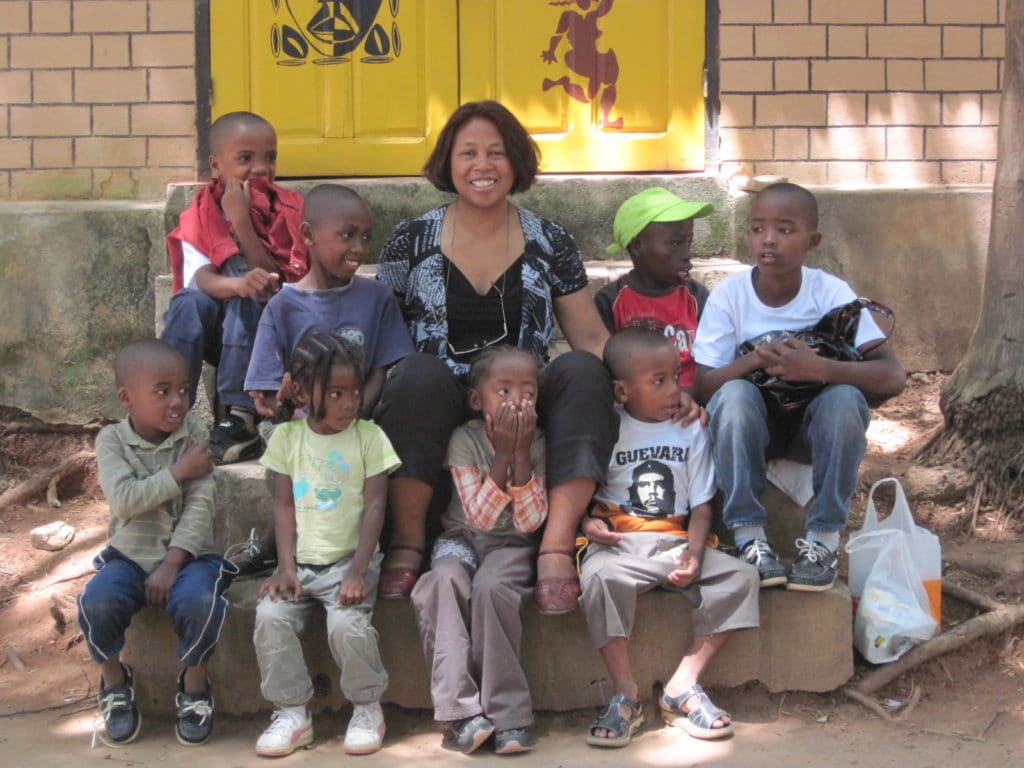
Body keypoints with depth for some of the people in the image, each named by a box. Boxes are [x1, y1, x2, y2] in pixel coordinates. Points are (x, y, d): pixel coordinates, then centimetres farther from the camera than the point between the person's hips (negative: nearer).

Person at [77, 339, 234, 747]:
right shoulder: (111, 440, -4)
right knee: (98, 601, -30)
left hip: (188, 553, -1)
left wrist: (171, 565, -20)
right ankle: (114, 681, 2)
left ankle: (194, 685, -3)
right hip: (130, 555, 1)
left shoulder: (194, 434, -4)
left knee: (199, 601, -33)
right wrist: (180, 472, -19)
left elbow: (199, 508, -12)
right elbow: (124, 501, -19)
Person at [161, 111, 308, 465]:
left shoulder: (289, 210, -5)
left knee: (247, 297, -32)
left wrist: (241, 221, -26)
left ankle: (241, 419, -36)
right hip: (218, 335, 2)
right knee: (189, 301, -29)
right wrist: (237, 284, -43)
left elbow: (273, 283, -16)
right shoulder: (200, 216, -3)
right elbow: (201, 279, -20)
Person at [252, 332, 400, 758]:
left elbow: (375, 507, -5)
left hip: (348, 561, -2)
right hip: (301, 562, 3)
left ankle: (367, 709, -2)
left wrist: (357, 572, -14)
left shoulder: (368, 436, -2)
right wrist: (286, 568, -8)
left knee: (347, 623, -27)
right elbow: (284, 506, 3)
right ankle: (292, 712, -5)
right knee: (270, 616, -22)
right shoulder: (286, 436, 3)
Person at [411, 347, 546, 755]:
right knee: (445, 578, -33)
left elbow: (529, 522, -15)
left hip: (511, 544, 0)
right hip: (462, 537, 1)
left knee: (491, 587, -33)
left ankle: (507, 714, -27)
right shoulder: (464, 439, -10)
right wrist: (502, 454, -25)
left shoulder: (536, 443, -7)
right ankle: (461, 709, -34)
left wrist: (521, 453, -23)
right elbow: (480, 516, -17)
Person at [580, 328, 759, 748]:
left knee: (740, 576, -19)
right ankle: (627, 696, -25)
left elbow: (700, 507, 6)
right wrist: (587, 523, -17)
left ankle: (683, 685, -17)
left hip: (676, 542, 3)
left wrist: (694, 555, -11)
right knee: (601, 577, -36)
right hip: (619, 543, -3)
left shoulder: (691, 432, 8)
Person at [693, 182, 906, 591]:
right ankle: (750, 539, -24)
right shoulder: (729, 294, -12)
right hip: (749, 426, 0)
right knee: (736, 394, -32)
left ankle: (824, 540, -19)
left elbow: (893, 377, -22)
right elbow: (701, 386, -15)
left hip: (814, 426, 0)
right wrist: (753, 361, -35)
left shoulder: (831, 292, -13)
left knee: (845, 398, -31)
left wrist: (819, 369, -38)